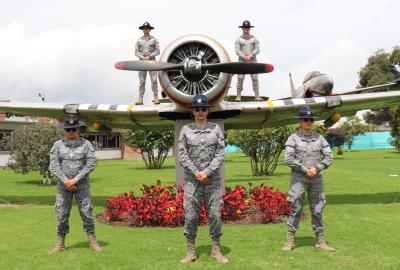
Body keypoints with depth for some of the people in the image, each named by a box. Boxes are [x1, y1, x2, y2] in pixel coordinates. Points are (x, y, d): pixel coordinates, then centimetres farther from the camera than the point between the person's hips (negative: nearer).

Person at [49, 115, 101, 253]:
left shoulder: (86, 144, -2)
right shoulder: (58, 145, 1)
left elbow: (91, 164, -8)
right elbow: (54, 165, -4)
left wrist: (75, 180, -14)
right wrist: (65, 181, -15)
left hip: (82, 184, -1)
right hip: (63, 185, 1)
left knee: (87, 213, 0)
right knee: (61, 214, 4)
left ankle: (93, 242, 9)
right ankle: (60, 243, 14)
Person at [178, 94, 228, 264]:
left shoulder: (215, 129, 6)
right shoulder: (186, 130, 5)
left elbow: (220, 154, 0)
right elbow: (182, 155, 0)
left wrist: (207, 172, -12)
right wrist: (196, 173, -10)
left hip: (213, 179, 0)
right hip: (192, 180, 0)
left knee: (215, 215, 2)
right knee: (190, 215, 0)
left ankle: (216, 250, 14)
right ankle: (191, 251, 10)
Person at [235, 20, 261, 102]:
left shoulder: (254, 38, 9)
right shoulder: (238, 39, 6)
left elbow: (257, 50, 0)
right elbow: (237, 51, -3)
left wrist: (250, 56, -15)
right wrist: (244, 57, -16)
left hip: (253, 61, 1)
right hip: (242, 61, -1)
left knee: (255, 78, -4)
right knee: (240, 78, -6)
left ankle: (257, 96, -3)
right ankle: (238, 95, 1)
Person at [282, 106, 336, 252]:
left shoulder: (319, 138, 9)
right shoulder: (293, 138, -1)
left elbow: (329, 157, 5)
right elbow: (288, 159, -10)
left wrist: (316, 168, -9)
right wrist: (305, 169, -13)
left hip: (316, 179, 3)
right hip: (299, 178, -3)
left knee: (317, 210, 8)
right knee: (295, 210, -2)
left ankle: (320, 241, 15)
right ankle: (290, 240, 6)